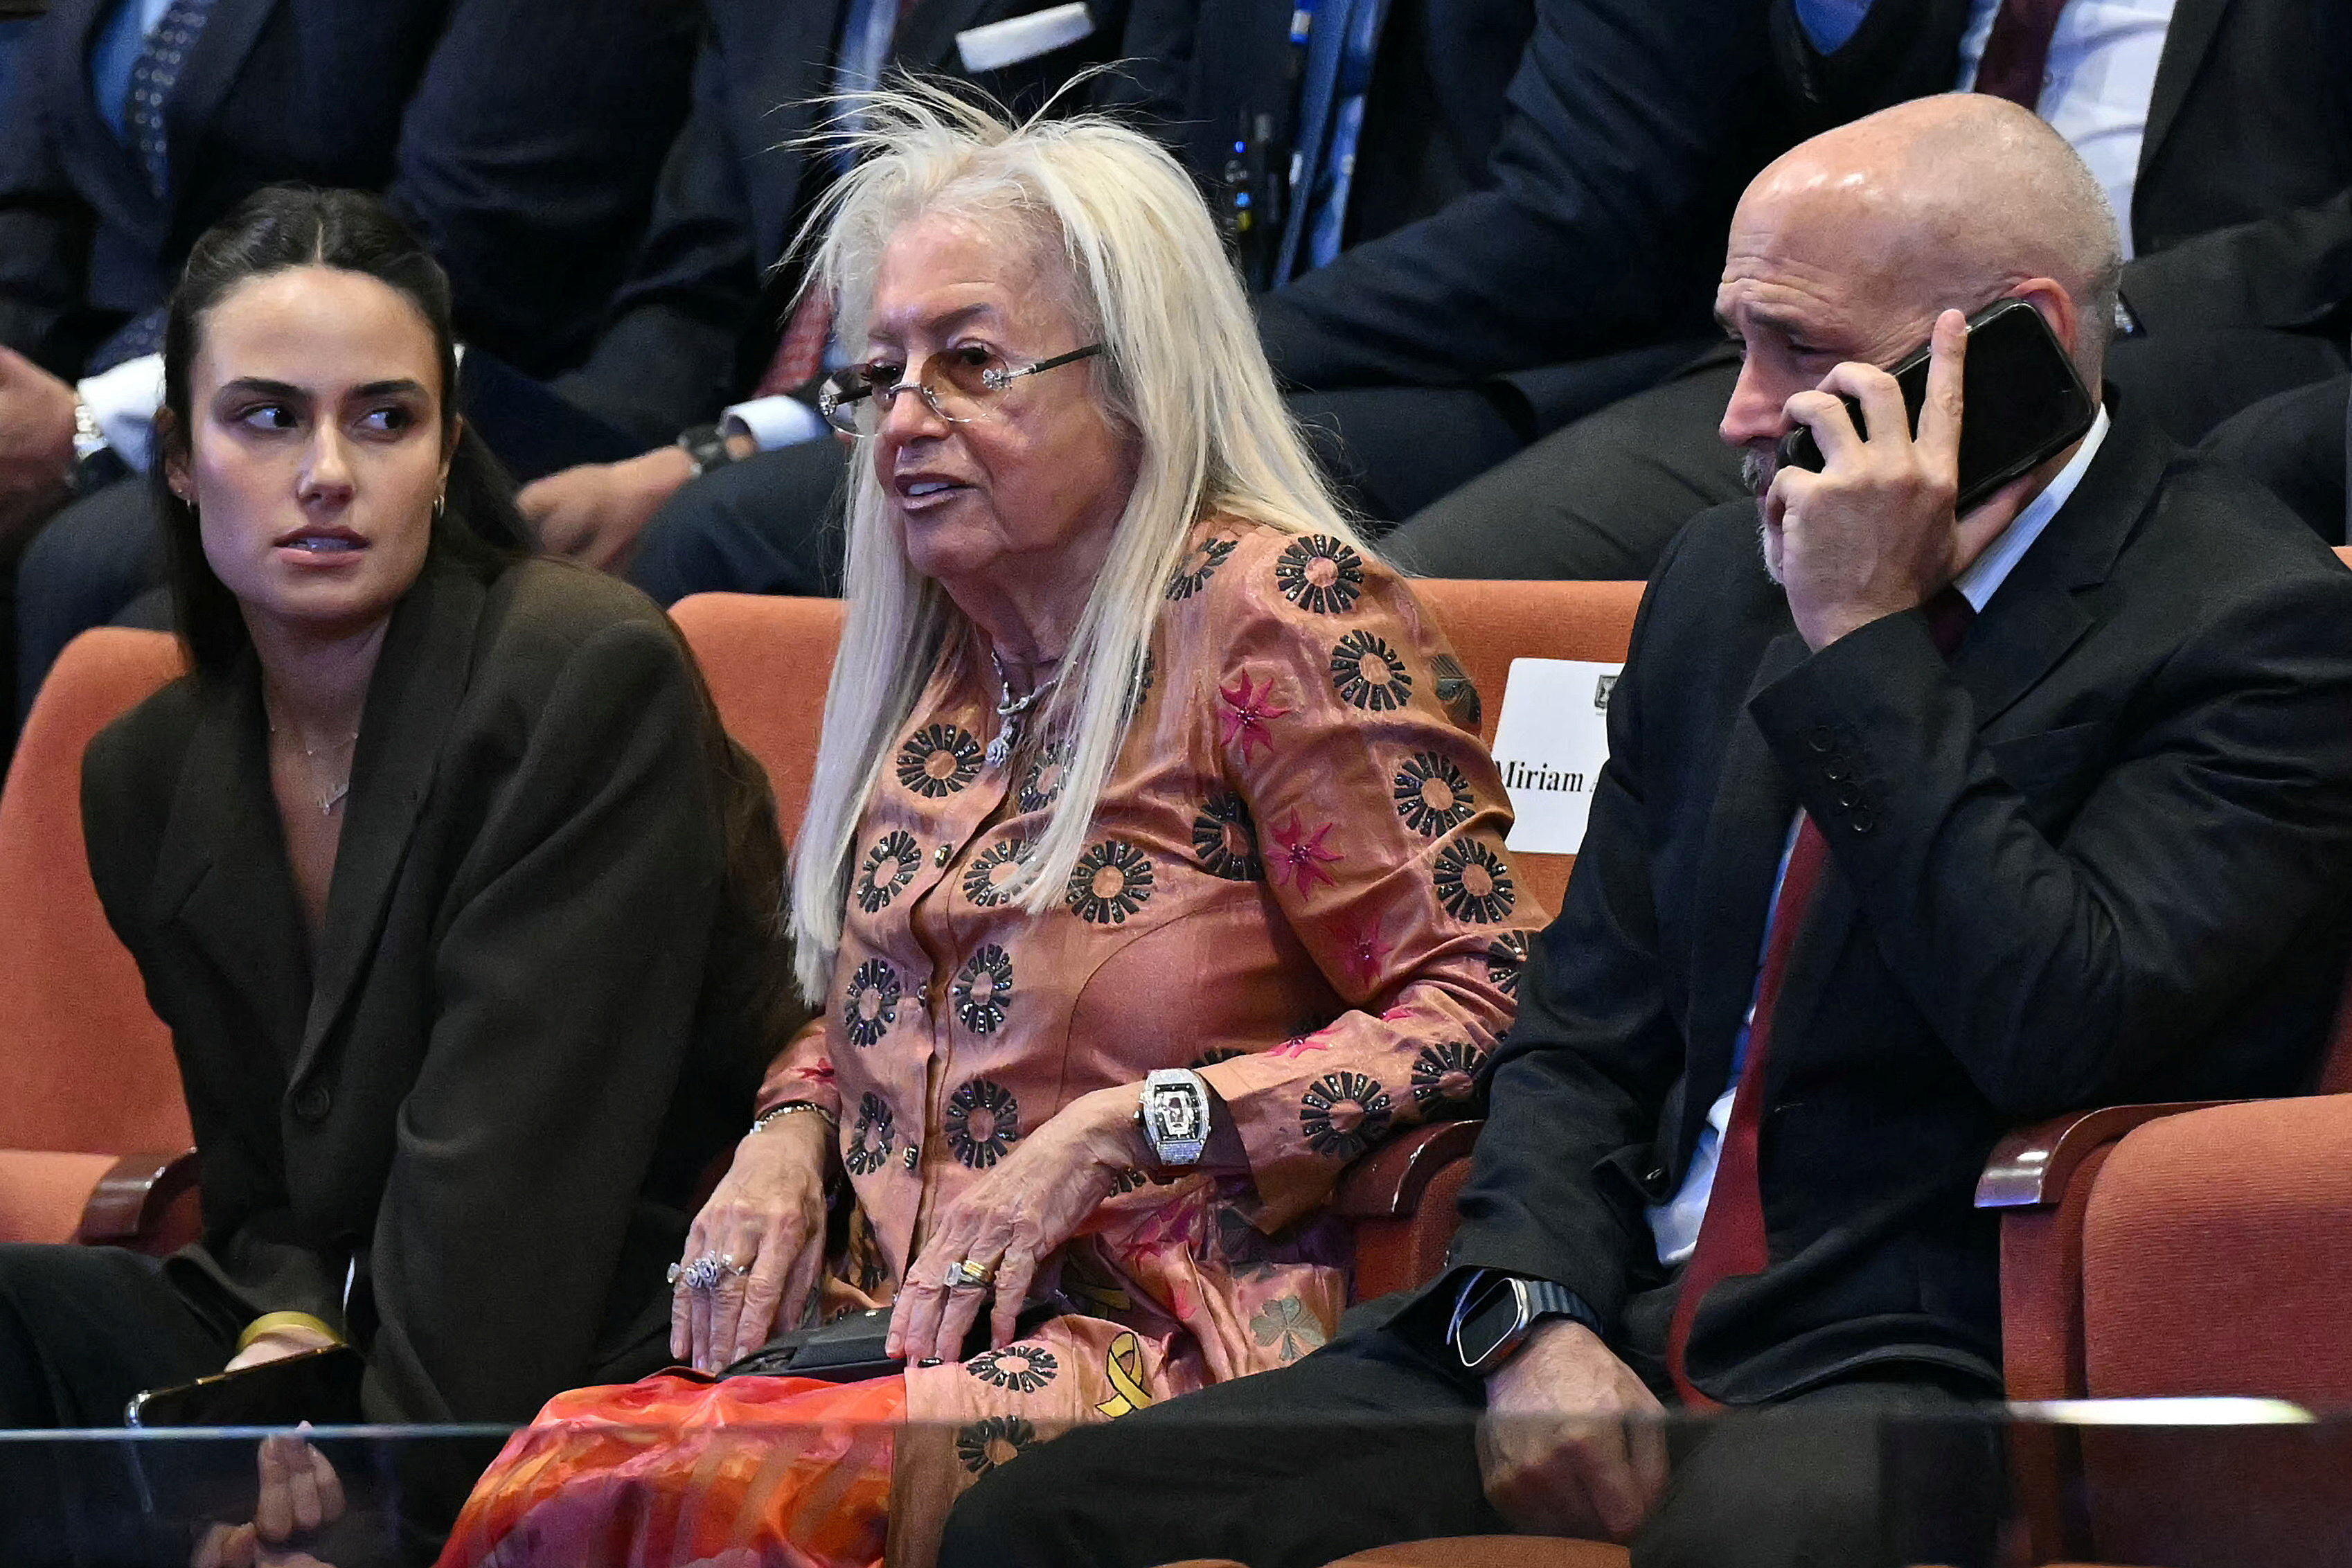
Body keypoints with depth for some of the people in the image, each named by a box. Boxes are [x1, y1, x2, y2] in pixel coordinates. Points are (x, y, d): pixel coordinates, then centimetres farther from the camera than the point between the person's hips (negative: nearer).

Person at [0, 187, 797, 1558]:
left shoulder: (594, 678, -13)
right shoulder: (148, 782, 9)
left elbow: (508, 1168, -19)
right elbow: (263, 1186, 14)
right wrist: (289, 1329, -9)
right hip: (344, 1336, 7)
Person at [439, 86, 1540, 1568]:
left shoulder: (1279, 616, -2)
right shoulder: (942, 650, 19)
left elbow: (1472, 1005, -8)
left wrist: (1109, 1137, -13)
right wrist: (788, 1137, 10)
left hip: (1173, 1357, -6)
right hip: (889, 1327, 6)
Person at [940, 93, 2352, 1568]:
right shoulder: (1726, 576, 16)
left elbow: (2064, 1033, -19)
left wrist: (1866, 638, -14)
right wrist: (1537, 1318, -2)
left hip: (1930, 1385, -7)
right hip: (1624, 1340, 7)